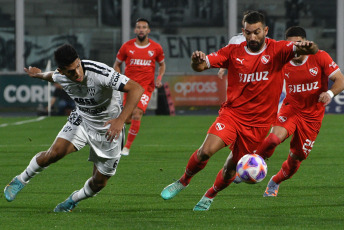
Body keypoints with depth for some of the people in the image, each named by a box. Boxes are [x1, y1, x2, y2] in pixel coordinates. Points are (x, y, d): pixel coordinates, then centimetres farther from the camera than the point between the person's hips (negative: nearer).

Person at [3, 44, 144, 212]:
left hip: (108, 129, -3)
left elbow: (137, 89, -41)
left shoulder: (100, 73, -36)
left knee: (99, 182, 0)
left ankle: (74, 199, 33)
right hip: (81, 120, 3)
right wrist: (39, 75, 36)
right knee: (54, 153, -18)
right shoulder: (60, 76, -16)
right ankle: (21, 180, 8)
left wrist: (120, 120, -52)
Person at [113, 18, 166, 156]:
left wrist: (159, 78, 0)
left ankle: (127, 146, -8)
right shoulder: (127, 47, 0)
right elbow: (117, 64, 12)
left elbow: (162, 64, 18)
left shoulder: (156, 48, 1)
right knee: (127, 119, 1)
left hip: (146, 86, -1)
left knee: (137, 115, -20)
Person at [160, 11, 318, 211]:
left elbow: (313, 50, -21)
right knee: (206, 151, -21)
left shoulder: (277, 50, -6)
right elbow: (202, 65, -2)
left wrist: (307, 47, -47)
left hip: (258, 122, 0)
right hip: (232, 113, 0)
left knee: (233, 166, 8)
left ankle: (210, 196, 36)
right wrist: (197, 61, -28)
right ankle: (183, 182, 5)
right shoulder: (233, 52, 1)